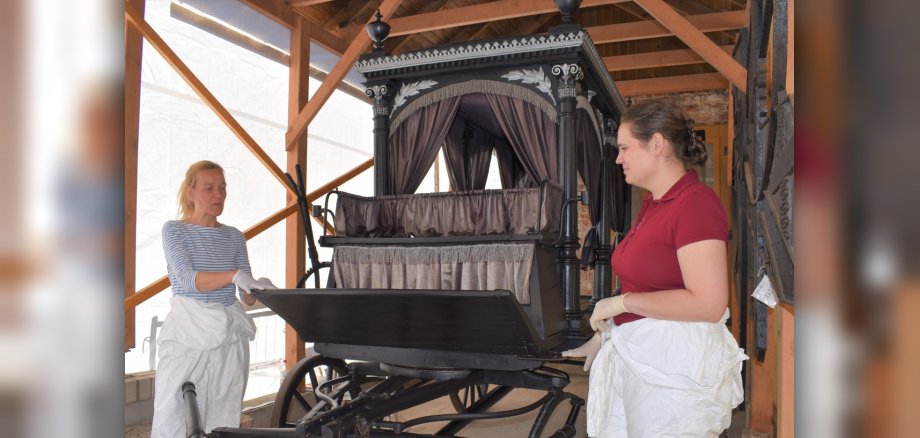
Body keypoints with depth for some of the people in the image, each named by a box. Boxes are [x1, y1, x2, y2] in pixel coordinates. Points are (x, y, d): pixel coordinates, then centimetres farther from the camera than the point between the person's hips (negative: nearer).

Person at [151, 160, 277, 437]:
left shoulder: (234, 237, 12)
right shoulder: (174, 230, 2)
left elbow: (246, 294, 6)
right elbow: (187, 279, -15)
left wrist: (257, 291, -17)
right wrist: (233, 276, -31)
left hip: (230, 334, 3)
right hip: (188, 332, -3)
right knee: (174, 414, -6)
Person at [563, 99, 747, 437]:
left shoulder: (695, 203, -15)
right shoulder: (652, 205, 13)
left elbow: (708, 304, -22)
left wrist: (619, 302, -17)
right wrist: (602, 336, 15)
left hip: (676, 363, -8)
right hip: (635, 355, 8)